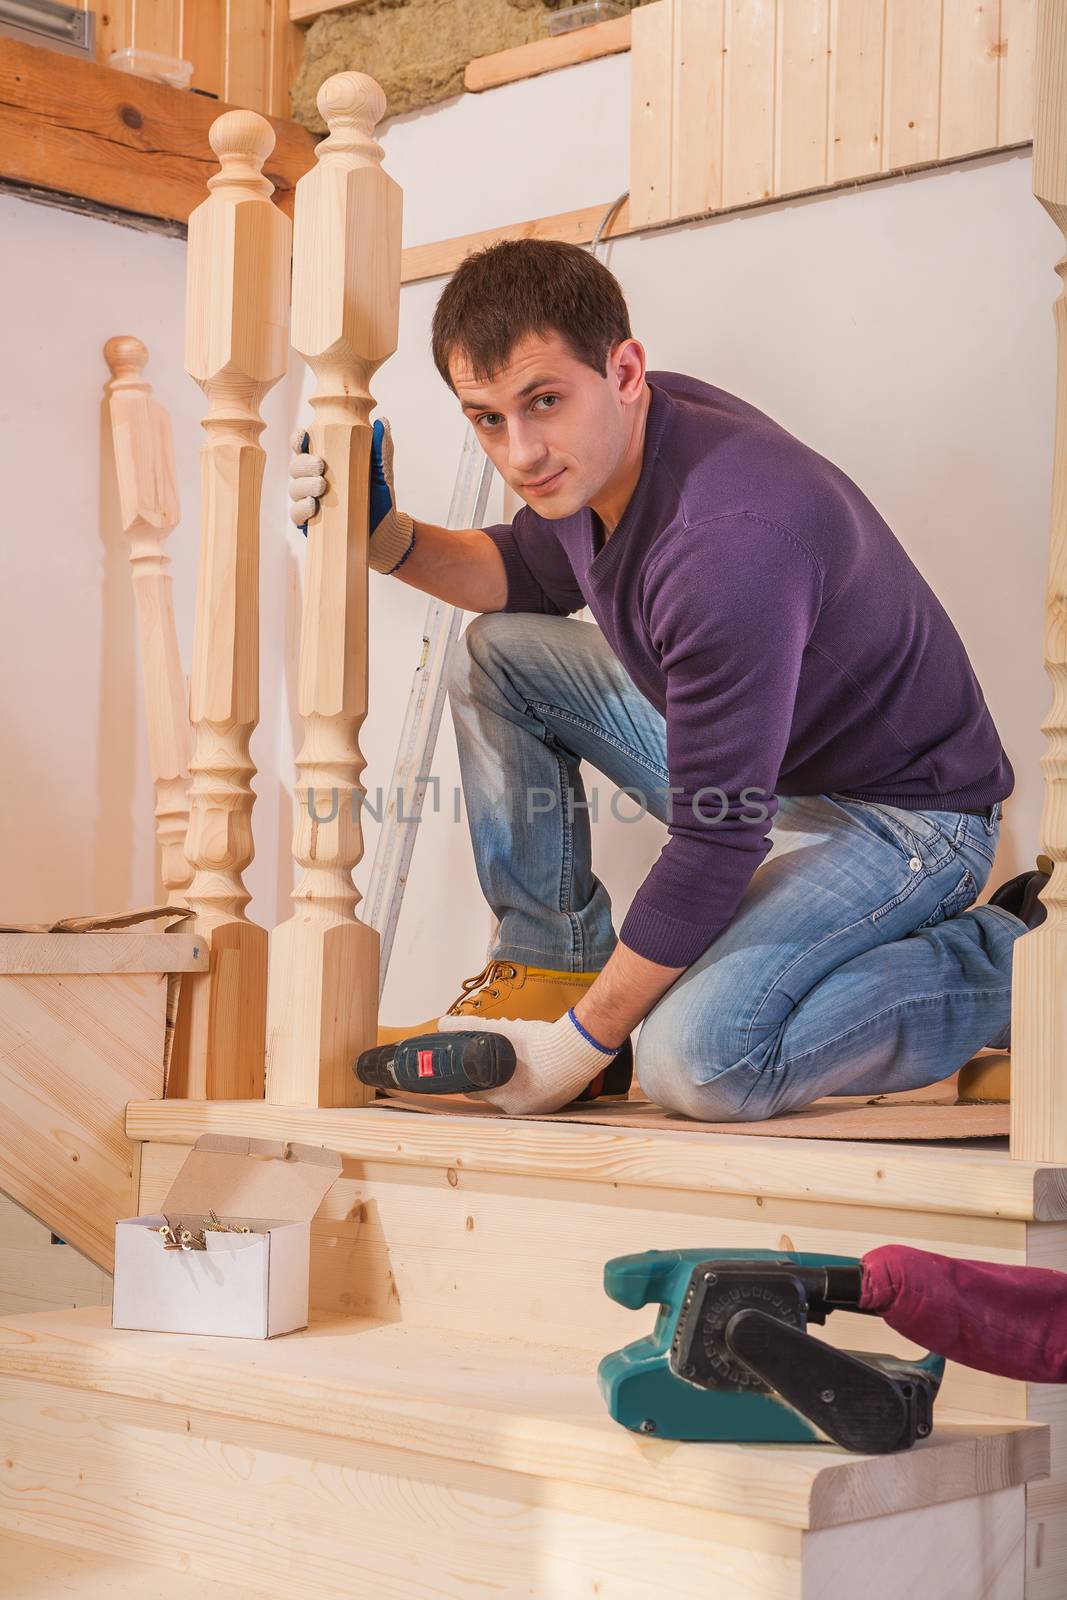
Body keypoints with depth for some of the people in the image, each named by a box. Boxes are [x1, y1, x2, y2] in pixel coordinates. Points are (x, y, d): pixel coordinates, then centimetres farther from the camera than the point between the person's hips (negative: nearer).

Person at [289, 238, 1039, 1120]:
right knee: (498, 652, 4)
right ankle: (552, 962, 8)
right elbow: (533, 576, 19)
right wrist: (389, 538, -1)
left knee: (696, 1059, -29)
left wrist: (580, 1046, -21)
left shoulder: (730, 543, -35)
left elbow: (717, 842, -31)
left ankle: (1008, 960, -8)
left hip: (905, 814, -9)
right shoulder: (594, 444, -7)